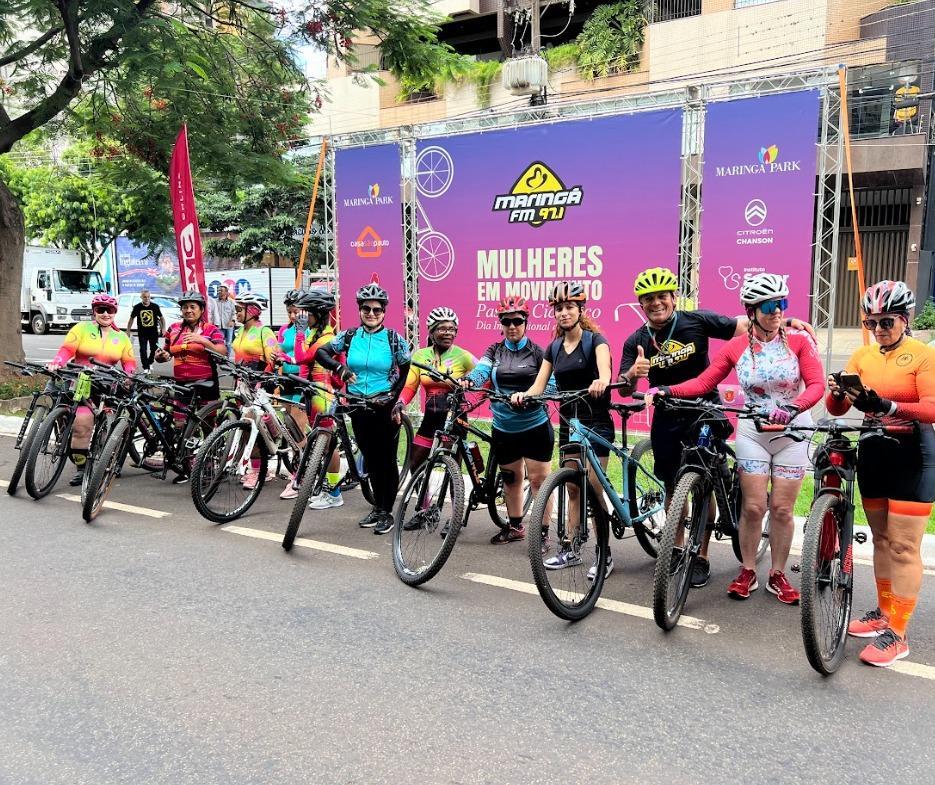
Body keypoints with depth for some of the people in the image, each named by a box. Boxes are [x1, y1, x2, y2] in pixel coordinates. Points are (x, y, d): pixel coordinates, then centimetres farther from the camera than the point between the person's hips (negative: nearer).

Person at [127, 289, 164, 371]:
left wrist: (163, 328, -7)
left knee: (154, 349, 10)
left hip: (154, 332, 1)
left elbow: (161, 318, 5)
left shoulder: (155, 306, -4)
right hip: (142, 333, -1)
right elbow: (131, 319, 6)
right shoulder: (137, 307, -4)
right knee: (143, 350, -4)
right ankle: (146, 368, 2)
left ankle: (150, 363, 35)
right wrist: (128, 331, 5)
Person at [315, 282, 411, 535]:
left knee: (387, 459, 2)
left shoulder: (393, 338, -6)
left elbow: (407, 371, 0)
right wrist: (340, 369, -15)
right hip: (358, 407, 3)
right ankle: (377, 507, 28)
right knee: (370, 459, 13)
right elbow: (321, 352, 2)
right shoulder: (350, 336, 1)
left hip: (386, 407, -3)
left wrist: (396, 398, -8)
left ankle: (387, 512, 13)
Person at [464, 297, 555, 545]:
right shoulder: (494, 351, 6)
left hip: (535, 428, -4)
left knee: (538, 480, -2)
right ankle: (515, 527, 33)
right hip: (503, 429, 4)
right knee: (511, 478, 17)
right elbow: (481, 369, -12)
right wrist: (469, 380, -35)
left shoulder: (537, 352, -3)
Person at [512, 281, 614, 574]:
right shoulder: (554, 348, 8)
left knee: (593, 489, -7)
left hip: (596, 423, -5)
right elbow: (538, 387, 1)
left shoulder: (595, 340, -7)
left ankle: (605, 554, 5)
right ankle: (569, 550, 20)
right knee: (572, 489, 11)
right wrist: (522, 395, -21)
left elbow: (604, 369, -29)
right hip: (568, 423, 5)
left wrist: (601, 382, -53)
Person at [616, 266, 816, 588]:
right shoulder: (636, 342, -4)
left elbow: (743, 325, -8)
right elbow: (624, 389, -9)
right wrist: (632, 374, -32)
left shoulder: (696, 321, -10)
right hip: (667, 419, 2)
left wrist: (786, 322, -22)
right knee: (673, 488, 10)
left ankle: (701, 557, 13)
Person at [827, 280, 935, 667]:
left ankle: (897, 634, 2)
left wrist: (887, 406, -36)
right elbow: (836, 409, -1)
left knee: (903, 546, -4)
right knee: (881, 538, 15)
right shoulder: (862, 356, 6)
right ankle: (884, 612, 28)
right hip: (872, 451, 6)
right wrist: (837, 393, -23)